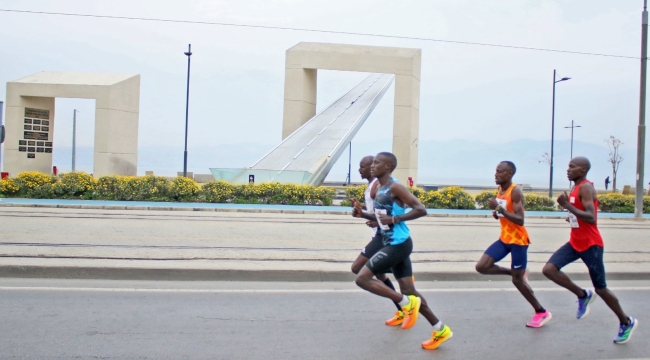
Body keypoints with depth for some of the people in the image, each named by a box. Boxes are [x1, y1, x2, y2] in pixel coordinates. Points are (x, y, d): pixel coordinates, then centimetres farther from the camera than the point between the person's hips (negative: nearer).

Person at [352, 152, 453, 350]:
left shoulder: (395, 187, -15)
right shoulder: (379, 189, 13)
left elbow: (421, 209, -20)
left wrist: (394, 219, -22)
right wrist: (363, 214, 8)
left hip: (398, 244, -10)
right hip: (393, 244, 10)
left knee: (362, 278, -12)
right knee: (408, 290, 12)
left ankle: (406, 303, -3)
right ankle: (441, 330, 21)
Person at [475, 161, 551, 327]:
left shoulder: (516, 191, -18)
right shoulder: (499, 191, 7)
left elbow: (520, 220, -25)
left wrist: (500, 208, -31)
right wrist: (496, 214, -1)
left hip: (518, 240, -8)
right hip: (504, 238, 8)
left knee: (517, 280, -1)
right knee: (481, 267, -2)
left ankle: (542, 312, 17)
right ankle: (515, 272, 18)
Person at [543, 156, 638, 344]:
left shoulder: (586, 188, -17)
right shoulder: (577, 188, 11)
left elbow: (591, 218, -28)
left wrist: (567, 205, -27)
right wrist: (572, 217, 8)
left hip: (590, 245, -8)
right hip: (575, 243, 8)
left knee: (600, 288, 3)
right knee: (549, 269, -9)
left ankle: (626, 322, 24)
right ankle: (583, 295, 9)